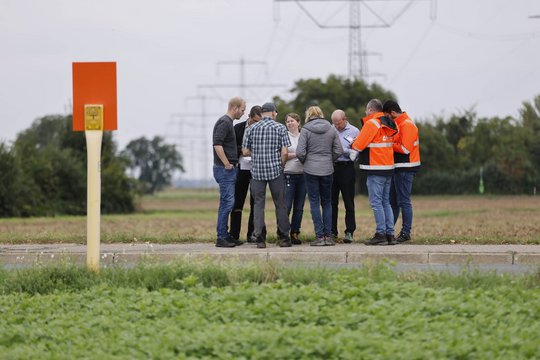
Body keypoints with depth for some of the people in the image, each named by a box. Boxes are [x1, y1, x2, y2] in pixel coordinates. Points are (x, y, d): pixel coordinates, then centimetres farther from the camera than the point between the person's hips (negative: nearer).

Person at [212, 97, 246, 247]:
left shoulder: (228, 122, 18)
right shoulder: (224, 122, -14)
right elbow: (217, 144, -24)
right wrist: (227, 164, -19)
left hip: (228, 169, 10)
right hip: (225, 169, -10)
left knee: (227, 203, 12)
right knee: (227, 202, -10)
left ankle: (225, 235, 15)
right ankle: (221, 238, -8)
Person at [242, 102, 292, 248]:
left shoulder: (251, 129, 5)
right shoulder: (280, 128, -2)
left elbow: (245, 152, 5)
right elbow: (284, 152, -7)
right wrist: (281, 166, 8)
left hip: (257, 171, 2)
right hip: (275, 170, -2)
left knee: (258, 204, 4)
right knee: (280, 203, 7)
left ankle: (259, 237, -4)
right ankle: (283, 237, 10)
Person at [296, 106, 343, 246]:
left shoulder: (305, 130, -7)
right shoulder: (331, 129, 3)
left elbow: (300, 152, -11)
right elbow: (338, 150, 1)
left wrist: (304, 162, 8)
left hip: (311, 170, -3)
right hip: (327, 170, 3)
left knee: (314, 202, 2)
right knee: (327, 202, 11)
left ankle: (319, 236, -2)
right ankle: (328, 236, 8)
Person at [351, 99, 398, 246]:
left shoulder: (371, 123, -11)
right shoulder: (389, 124, 15)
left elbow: (359, 145, -13)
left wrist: (353, 144, 9)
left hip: (376, 169, -8)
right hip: (389, 167, 8)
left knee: (376, 203, -5)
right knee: (386, 202, 13)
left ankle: (381, 234, -7)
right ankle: (390, 234, 11)